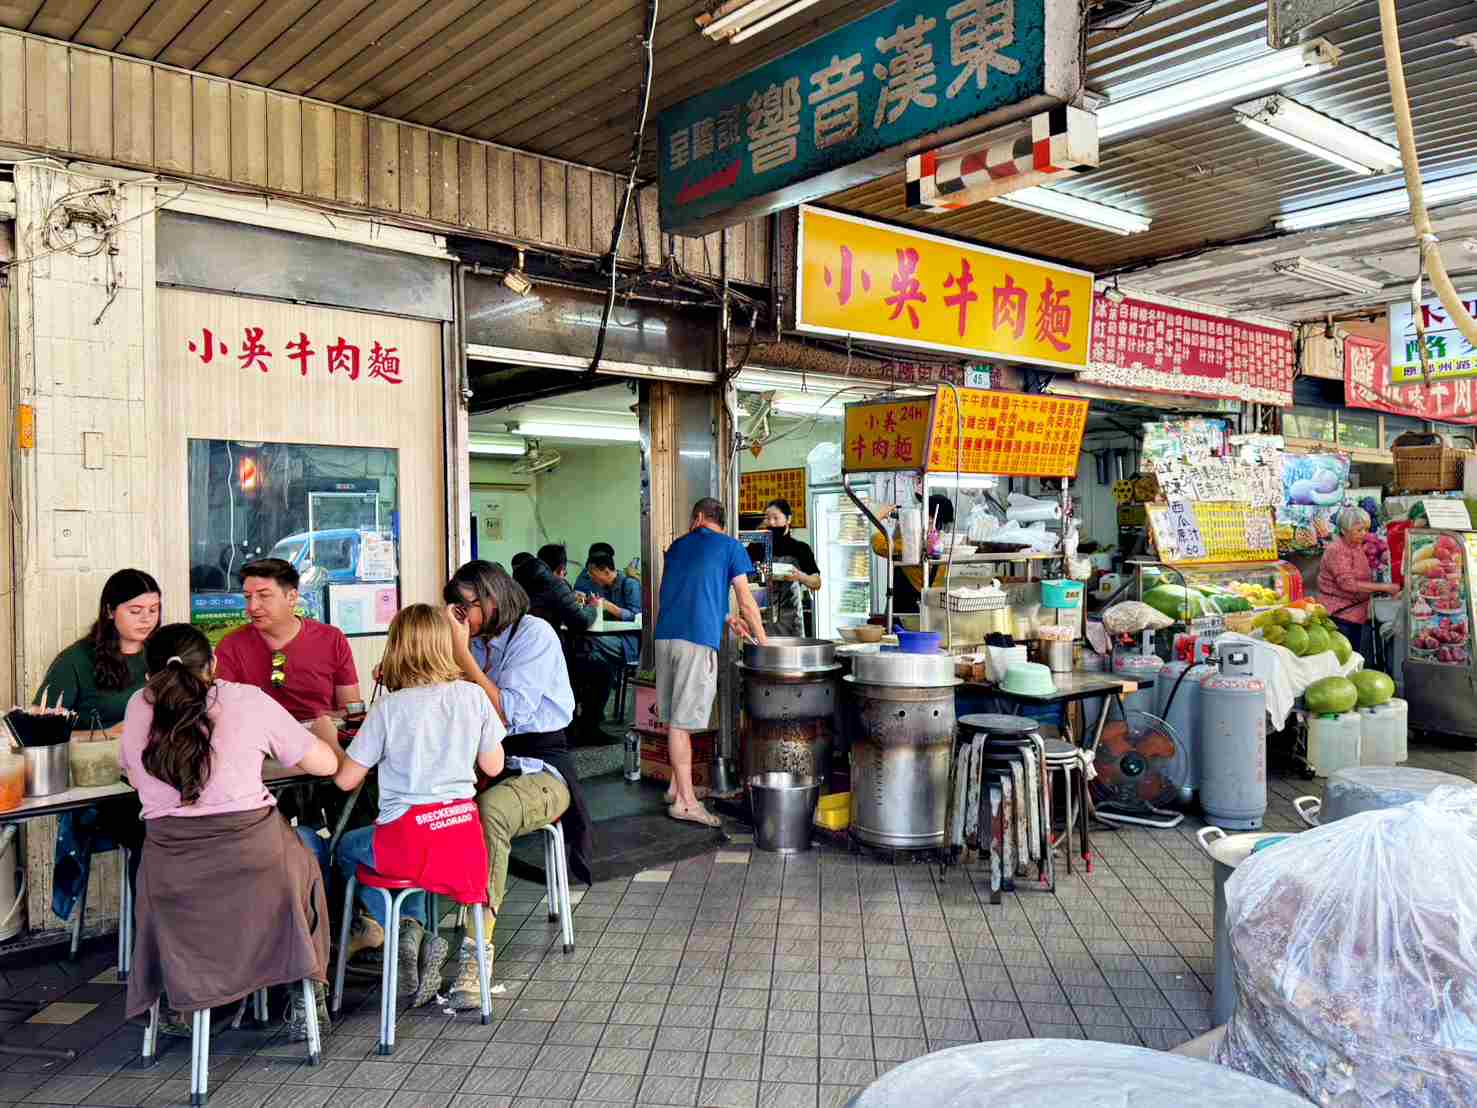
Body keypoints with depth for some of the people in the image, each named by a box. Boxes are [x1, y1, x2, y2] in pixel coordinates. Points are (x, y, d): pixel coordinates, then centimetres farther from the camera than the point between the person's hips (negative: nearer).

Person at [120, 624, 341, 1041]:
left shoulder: (138, 707, 6)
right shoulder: (248, 701, -3)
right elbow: (325, 764, 3)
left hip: (172, 876, 3)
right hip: (252, 859, -3)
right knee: (302, 866, 29)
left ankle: (177, 1004, 40)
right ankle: (305, 1002, 27)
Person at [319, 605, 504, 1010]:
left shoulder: (389, 707, -9)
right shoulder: (472, 695, -2)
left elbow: (346, 780, -3)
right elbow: (493, 766, 7)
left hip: (409, 838, -4)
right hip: (463, 834, 4)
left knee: (347, 849, 27)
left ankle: (406, 928, 7)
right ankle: (415, 929, 16)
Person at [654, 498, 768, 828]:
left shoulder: (676, 547, 20)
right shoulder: (731, 547, 5)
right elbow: (746, 602, 5)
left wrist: (727, 619, 33)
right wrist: (763, 642, 14)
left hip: (665, 637, 5)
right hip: (698, 640, -5)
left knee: (675, 718, 14)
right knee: (683, 721, -5)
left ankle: (677, 786, 22)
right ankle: (685, 801, 1)